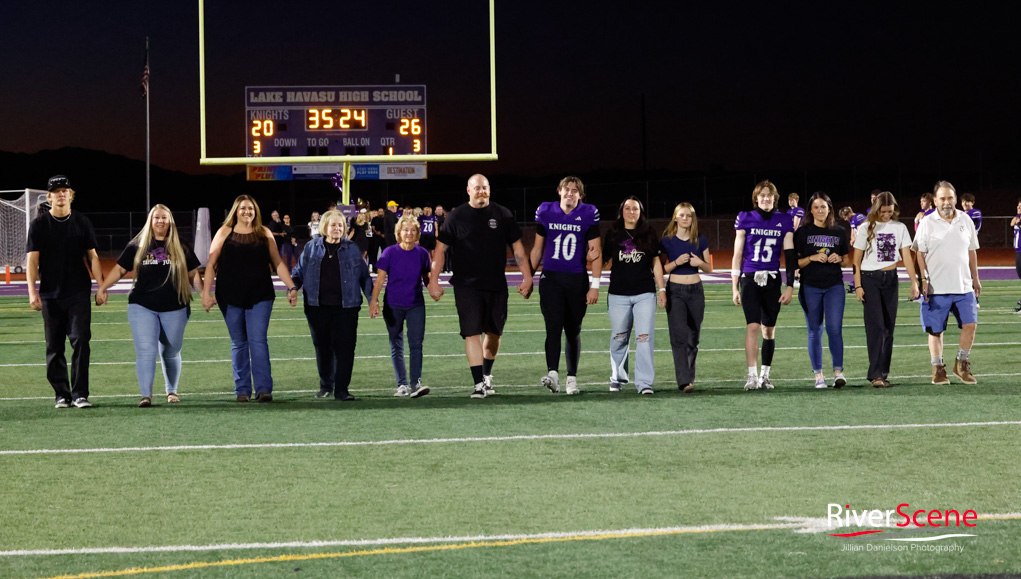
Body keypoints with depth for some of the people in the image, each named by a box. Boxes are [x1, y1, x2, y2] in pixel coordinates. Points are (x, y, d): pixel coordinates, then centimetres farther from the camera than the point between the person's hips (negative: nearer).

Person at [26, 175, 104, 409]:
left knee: (81, 341, -8)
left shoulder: (82, 223, 7)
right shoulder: (39, 224, 3)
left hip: (79, 293, 0)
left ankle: (80, 394, -6)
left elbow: (92, 256, 8)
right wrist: (32, 292, -13)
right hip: (50, 295, 0)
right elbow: (32, 260, -2)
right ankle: (62, 394, 12)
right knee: (54, 346, 4)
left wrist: (101, 286, -3)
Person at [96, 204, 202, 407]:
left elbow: (193, 274, 13)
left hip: (174, 308, 1)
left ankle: (172, 391, 30)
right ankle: (146, 395, -13)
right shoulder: (137, 246, 6)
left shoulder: (180, 248, 9)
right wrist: (102, 288, -2)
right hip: (143, 307, -1)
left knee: (171, 353, 11)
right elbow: (119, 269, 8)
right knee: (145, 351, -12)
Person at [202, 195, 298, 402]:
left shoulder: (264, 233, 7)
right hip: (231, 298, 0)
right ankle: (242, 389, 12)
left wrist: (291, 287, 1)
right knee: (238, 344, 7)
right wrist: (206, 292, -7)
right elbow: (211, 264, 2)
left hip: (260, 297, 0)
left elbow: (277, 263, 10)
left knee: (258, 341, -9)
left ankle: (264, 389, -13)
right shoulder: (225, 232, 4)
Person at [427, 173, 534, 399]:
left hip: (496, 285, 2)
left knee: (494, 332, 10)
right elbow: (440, 248, 3)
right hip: (466, 285, -2)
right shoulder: (457, 216, 1)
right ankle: (479, 384, -11)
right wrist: (433, 280, -3)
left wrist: (527, 277, 3)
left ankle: (487, 374, 32)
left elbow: (517, 247, 9)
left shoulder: (502, 215, 6)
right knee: (472, 333, -10)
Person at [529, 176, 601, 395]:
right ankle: (553, 373, -27)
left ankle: (572, 378, 16)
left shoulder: (589, 215, 0)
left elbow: (595, 252, 1)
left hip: (577, 280, 0)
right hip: (551, 278, 0)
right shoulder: (546, 212, 5)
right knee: (554, 325, -15)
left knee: (573, 331, 8)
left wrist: (594, 285, -4)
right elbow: (537, 248, 13)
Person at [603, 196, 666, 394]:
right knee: (618, 339, 7)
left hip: (645, 294, -1)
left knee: (645, 338, -8)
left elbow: (656, 263, 10)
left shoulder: (649, 234, 7)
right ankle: (617, 378, 24)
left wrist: (661, 289, 6)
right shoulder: (613, 234, 7)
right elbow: (606, 263, 10)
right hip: (618, 294, 1)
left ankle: (644, 383, -7)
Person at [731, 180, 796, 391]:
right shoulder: (746, 219, 3)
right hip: (750, 278, -2)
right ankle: (751, 376, -15)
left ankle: (765, 374, 17)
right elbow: (737, 255, 4)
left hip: (772, 281, 2)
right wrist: (734, 288, 2)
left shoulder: (784, 222, 6)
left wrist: (790, 286, 0)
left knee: (769, 328, 7)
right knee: (753, 326, -14)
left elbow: (790, 255, 6)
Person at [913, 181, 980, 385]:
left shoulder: (965, 221, 8)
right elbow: (920, 254, -2)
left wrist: (975, 278, 17)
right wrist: (924, 279, -10)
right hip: (937, 288, -3)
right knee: (935, 330, 1)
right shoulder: (927, 223, -3)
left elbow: (971, 251, 17)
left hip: (964, 286, 3)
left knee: (970, 324, -5)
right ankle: (938, 368, 12)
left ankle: (962, 364, 11)